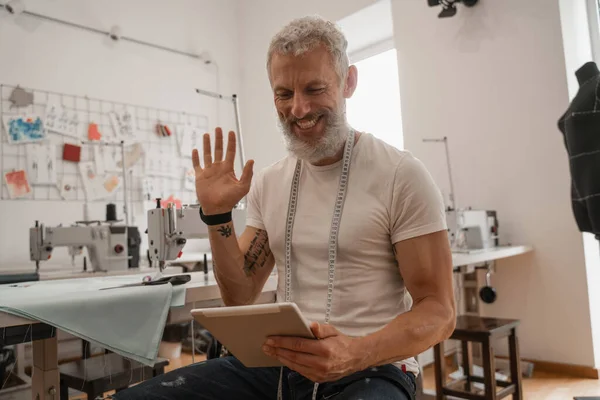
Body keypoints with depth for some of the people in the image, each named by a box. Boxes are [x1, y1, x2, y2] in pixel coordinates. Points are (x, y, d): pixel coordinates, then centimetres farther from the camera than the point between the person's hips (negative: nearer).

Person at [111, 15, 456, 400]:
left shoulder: (402, 175, -9)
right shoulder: (267, 183, 7)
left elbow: (439, 310, -9)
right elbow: (241, 297, 10)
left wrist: (355, 354, -26)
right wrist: (218, 215, -4)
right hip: (280, 364, 5)